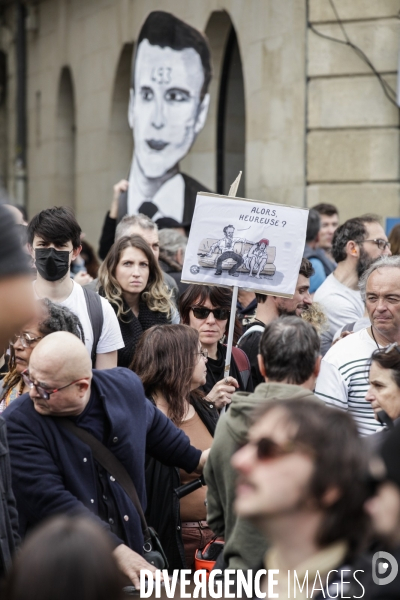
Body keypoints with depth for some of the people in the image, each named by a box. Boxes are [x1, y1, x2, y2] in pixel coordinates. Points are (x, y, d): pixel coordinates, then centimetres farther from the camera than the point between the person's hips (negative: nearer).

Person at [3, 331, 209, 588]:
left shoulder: (125, 386, -4)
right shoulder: (19, 423, -18)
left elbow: (156, 427, 18)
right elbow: (50, 500, -25)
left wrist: (196, 460, 29)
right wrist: (116, 550, -30)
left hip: (132, 547, 4)